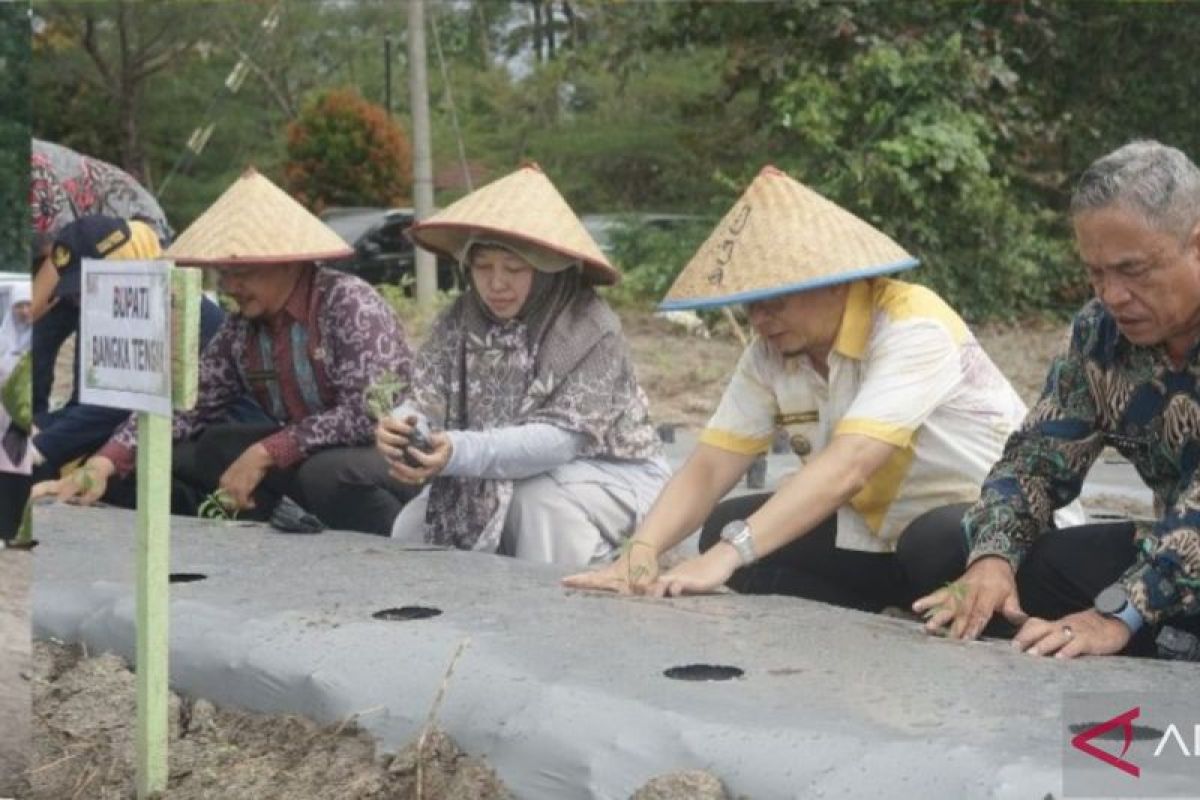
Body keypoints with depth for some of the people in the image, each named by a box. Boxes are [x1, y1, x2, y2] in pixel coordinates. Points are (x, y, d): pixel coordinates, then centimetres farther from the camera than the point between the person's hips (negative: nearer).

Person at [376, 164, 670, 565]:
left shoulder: (590, 327, -24)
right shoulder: (460, 320, -6)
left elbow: (563, 436, -32)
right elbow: (426, 403, -14)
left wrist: (460, 453, -45)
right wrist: (399, 430, -39)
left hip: (609, 475, -6)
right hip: (498, 480, 6)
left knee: (540, 498, -33)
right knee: (412, 530, -6)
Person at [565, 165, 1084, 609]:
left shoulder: (911, 327, -26)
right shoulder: (770, 354, -5)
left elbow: (848, 466, -38)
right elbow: (708, 468, -11)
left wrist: (729, 556, -46)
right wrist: (642, 552, -30)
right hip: (879, 538, 7)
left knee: (937, 544, -39)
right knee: (726, 528, -8)